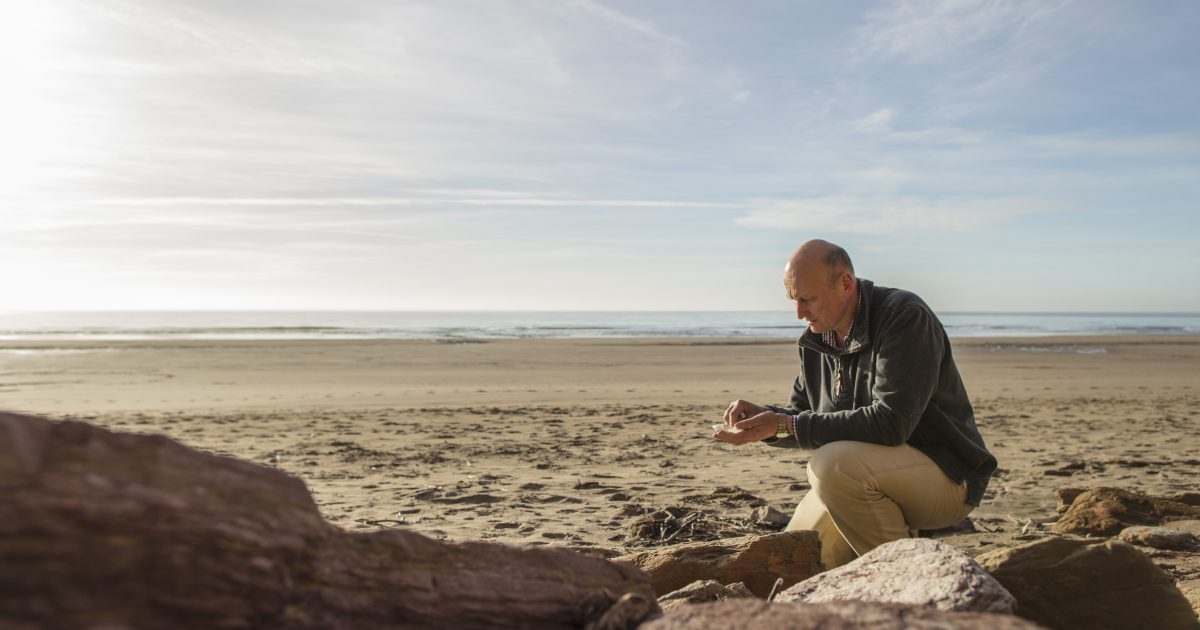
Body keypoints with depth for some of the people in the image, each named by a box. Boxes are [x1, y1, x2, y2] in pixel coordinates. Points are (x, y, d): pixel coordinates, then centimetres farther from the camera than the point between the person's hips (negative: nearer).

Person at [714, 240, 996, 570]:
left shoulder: (906, 317, -19)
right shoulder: (817, 338, 5)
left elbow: (890, 423, -29)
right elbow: (801, 414, 11)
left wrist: (784, 425, -30)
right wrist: (762, 416, -13)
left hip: (946, 477, -7)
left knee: (833, 465, -33)